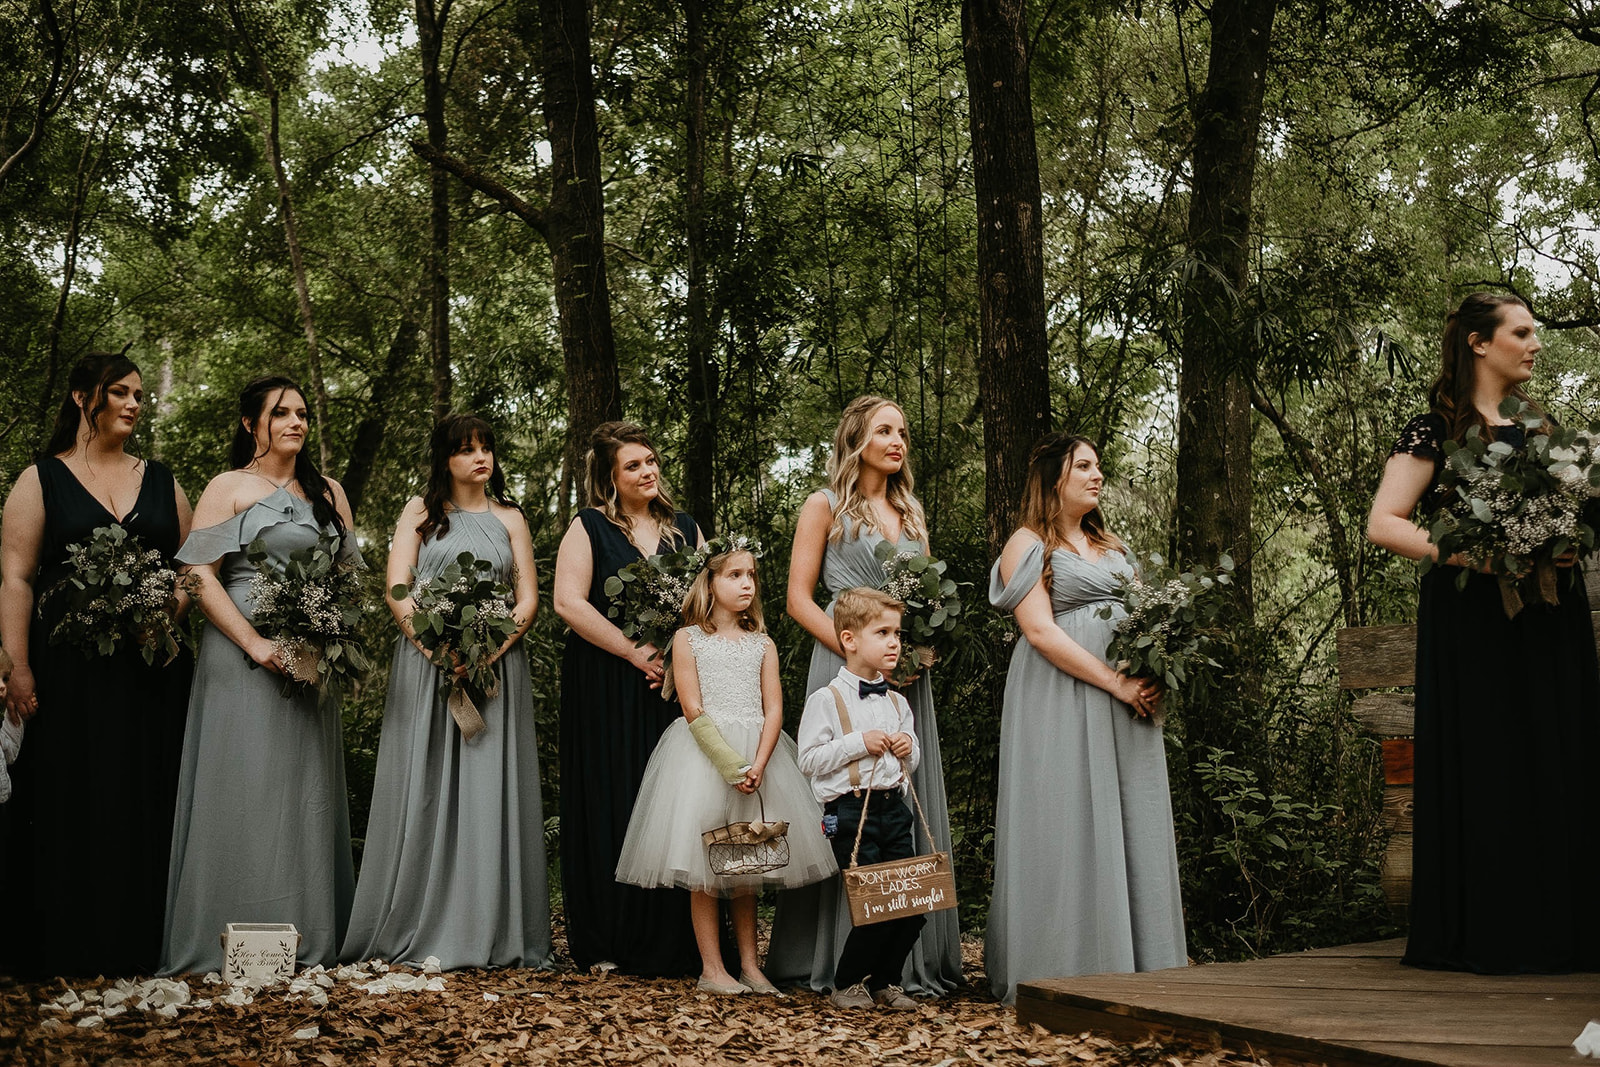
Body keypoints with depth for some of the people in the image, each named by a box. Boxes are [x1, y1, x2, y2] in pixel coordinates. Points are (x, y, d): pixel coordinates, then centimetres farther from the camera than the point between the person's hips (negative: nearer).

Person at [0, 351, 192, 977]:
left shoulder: (162, 482, 14)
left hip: (152, 664, 3)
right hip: (69, 663, -3)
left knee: (145, 802, 3)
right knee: (69, 802, -2)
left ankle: (138, 945, 9)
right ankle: (64, 948, 6)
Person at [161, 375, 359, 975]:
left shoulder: (327, 491, 14)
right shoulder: (229, 488, -1)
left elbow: (348, 572, 17)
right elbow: (201, 575, -8)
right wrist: (254, 643, -17)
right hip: (244, 657, -5)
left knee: (308, 788, 6)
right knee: (247, 787, -5)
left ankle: (309, 938, 12)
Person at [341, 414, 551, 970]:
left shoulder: (510, 519, 16)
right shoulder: (420, 512, 12)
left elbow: (529, 597, 7)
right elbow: (396, 589, 2)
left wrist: (490, 648, -11)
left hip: (495, 666, 1)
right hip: (426, 661, -1)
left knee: (490, 791, -3)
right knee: (425, 791, -3)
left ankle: (492, 933, -1)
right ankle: (417, 930, 0)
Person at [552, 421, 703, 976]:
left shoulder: (685, 528, 14)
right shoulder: (589, 527, 2)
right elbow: (569, 602, -9)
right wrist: (636, 653, -13)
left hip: (674, 683, 3)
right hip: (607, 690, -3)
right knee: (612, 807, -3)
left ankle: (671, 944, 5)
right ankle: (608, 945, 4)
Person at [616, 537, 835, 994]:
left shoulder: (762, 644, 11)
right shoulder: (688, 639, 1)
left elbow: (773, 710, 3)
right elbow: (694, 712, -7)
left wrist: (757, 765, -13)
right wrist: (731, 766, -16)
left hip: (758, 755, 3)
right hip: (704, 753, -3)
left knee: (747, 868, 8)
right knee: (702, 869, -3)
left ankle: (750, 965, 13)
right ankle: (711, 968, 3)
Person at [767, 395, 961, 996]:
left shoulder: (911, 512, 17)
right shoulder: (826, 507, 2)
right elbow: (799, 598, -3)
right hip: (844, 666, -5)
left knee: (910, 805, 3)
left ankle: (915, 960, 9)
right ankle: (840, 960, 2)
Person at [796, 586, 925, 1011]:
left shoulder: (897, 702, 15)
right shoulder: (826, 700, -4)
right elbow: (809, 759, -9)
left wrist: (908, 748, 2)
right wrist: (858, 743, -14)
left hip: (894, 806, 6)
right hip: (851, 811, -6)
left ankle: (885, 980, 19)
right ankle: (847, 984, 12)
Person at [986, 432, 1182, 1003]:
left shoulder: (1111, 545, 22)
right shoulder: (1028, 545, -1)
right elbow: (1040, 631, -13)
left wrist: (1151, 678, 0)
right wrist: (1117, 682, -18)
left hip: (1128, 702, 7)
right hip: (1061, 704, -7)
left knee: (1131, 824, 4)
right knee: (1069, 823, -7)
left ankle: (1132, 962, 8)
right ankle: (1066, 967, -3)